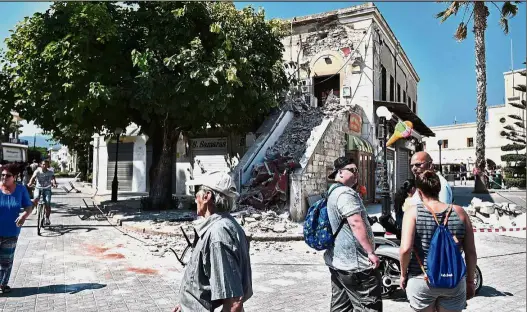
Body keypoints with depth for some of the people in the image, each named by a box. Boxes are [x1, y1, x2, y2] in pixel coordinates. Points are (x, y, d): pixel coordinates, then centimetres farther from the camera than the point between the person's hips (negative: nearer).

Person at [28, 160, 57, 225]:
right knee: (35, 199, -27)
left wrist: (54, 183, -45)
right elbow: (33, 177, -21)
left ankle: (47, 218, 5)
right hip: (38, 188, 0)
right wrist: (30, 183, -42)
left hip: (47, 189, 0)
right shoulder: (37, 171, -9)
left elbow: (53, 178, -23)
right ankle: (36, 208, 8)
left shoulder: (50, 172, -9)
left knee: (48, 204, -11)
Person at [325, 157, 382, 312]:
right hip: (354, 264, -11)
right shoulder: (346, 193, -15)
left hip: (337, 261, 11)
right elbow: (356, 223, -25)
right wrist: (371, 252, -24)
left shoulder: (333, 194, 18)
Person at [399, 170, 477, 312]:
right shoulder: (459, 212, -1)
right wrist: (470, 280, 14)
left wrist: (403, 274, -2)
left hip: (420, 280, -2)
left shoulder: (413, 212, -9)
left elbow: (405, 249, -18)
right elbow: (471, 252, 1)